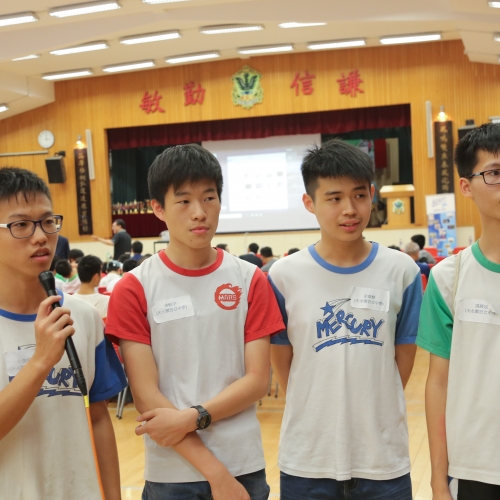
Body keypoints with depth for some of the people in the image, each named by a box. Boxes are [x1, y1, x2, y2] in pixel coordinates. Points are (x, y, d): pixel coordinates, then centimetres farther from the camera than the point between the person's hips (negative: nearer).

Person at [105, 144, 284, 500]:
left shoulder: (250, 280, 0)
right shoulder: (134, 289, -6)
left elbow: (258, 379, -3)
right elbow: (146, 396, -10)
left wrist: (192, 418, -18)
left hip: (245, 466, 2)